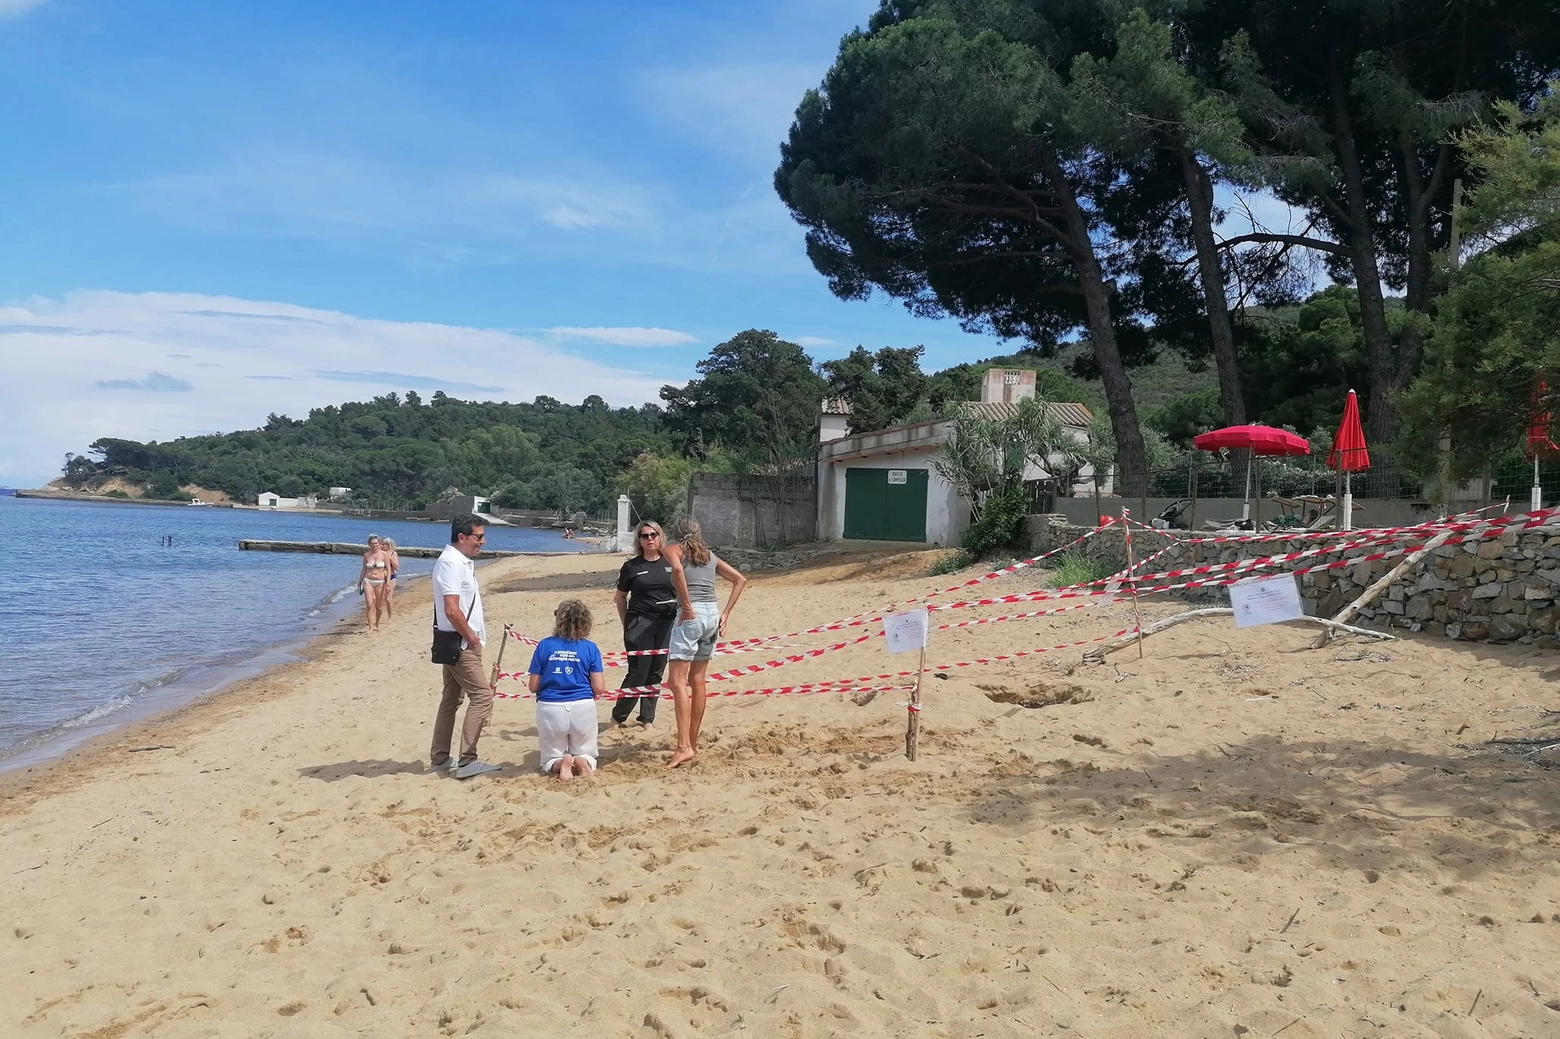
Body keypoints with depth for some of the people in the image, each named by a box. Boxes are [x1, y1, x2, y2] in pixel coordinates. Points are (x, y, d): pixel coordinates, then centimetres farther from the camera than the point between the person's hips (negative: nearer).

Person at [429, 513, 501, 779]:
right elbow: (451, 610, -28)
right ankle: (467, 761, -8)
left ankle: (439, 759, 22)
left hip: (457, 643, 10)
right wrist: (471, 637, -17)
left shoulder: (460, 562, 12)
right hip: (460, 644, -10)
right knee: (482, 695, -10)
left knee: (452, 699, 15)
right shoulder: (451, 563, -20)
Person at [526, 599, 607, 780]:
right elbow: (599, 688, -5)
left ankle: (560, 764, -16)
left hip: (550, 709, 0)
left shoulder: (544, 646, -2)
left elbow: (533, 686, 1)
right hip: (582, 708, 0)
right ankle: (583, 761, -15)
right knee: (587, 755, 21)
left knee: (550, 759, 19)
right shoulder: (590, 648, -3)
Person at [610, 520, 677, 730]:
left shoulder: (671, 563, 5)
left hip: (667, 623, 3)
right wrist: (626, 625, 4)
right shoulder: (631, 566, 0)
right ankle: (618, 715, 15)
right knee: (638, 673, -3)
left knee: (656, 673, 8)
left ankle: (647, 718, 21)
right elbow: (620, 597, 8)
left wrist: (681, 618, 5)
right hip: (640, 623, -3)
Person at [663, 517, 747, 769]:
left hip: (692, 614, -6)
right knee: (697, 680, 15)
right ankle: (693, 742, 22)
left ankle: (684, 746, -17)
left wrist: (686, 606, -12)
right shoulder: (710, 555, 21)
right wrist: (725, 614, 13)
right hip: (713, 614, 6)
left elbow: (677, 569, -18)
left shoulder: (674, 548, 6)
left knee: (677, 680, -7)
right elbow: (741, 580, 17)